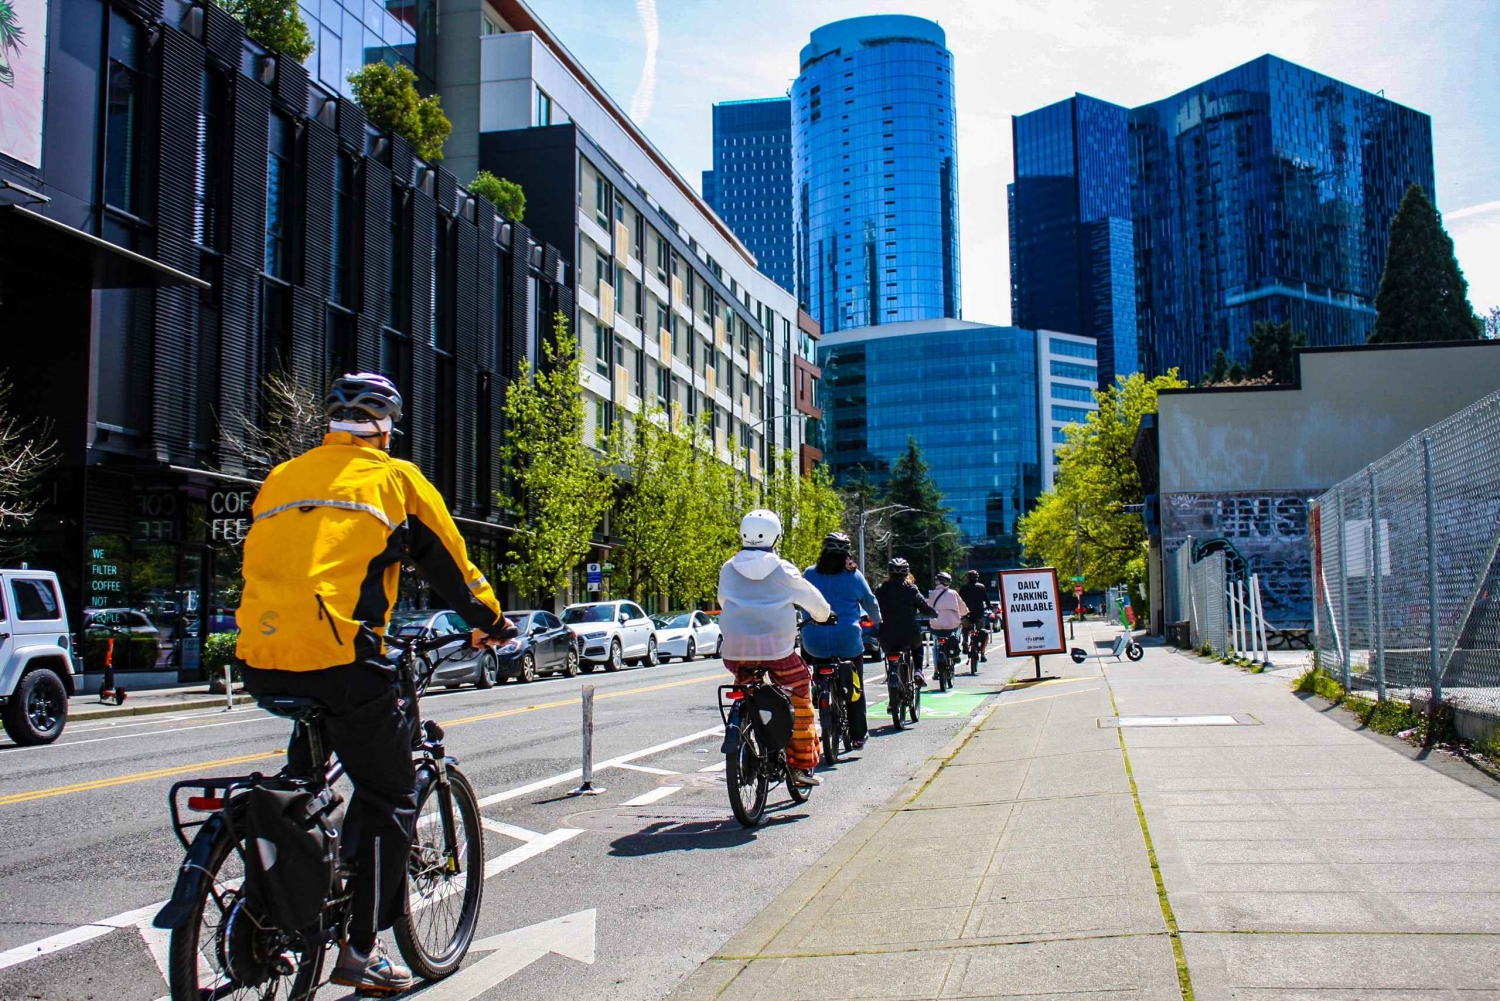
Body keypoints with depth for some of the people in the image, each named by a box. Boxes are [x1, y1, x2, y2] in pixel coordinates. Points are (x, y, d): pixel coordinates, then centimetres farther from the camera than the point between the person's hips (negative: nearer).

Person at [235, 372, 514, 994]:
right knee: (390, 797, 10)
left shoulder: (281, 477, 20)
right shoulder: (394, 477, 6)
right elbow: (448, 563, 12)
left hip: (261, 660, 6)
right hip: (339, 658, -6)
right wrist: (489, 621, 28)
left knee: (308, 762, 32)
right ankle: (361, 951, 10)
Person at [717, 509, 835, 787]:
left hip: (735, 651, 3)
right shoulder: (782, 570, -1)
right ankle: (803, 765, 11)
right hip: (775, 649, -3)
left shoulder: (729, 568, 7)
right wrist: (825, 615, 33)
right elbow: (810, 597, 12)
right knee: (801, 699, 12)